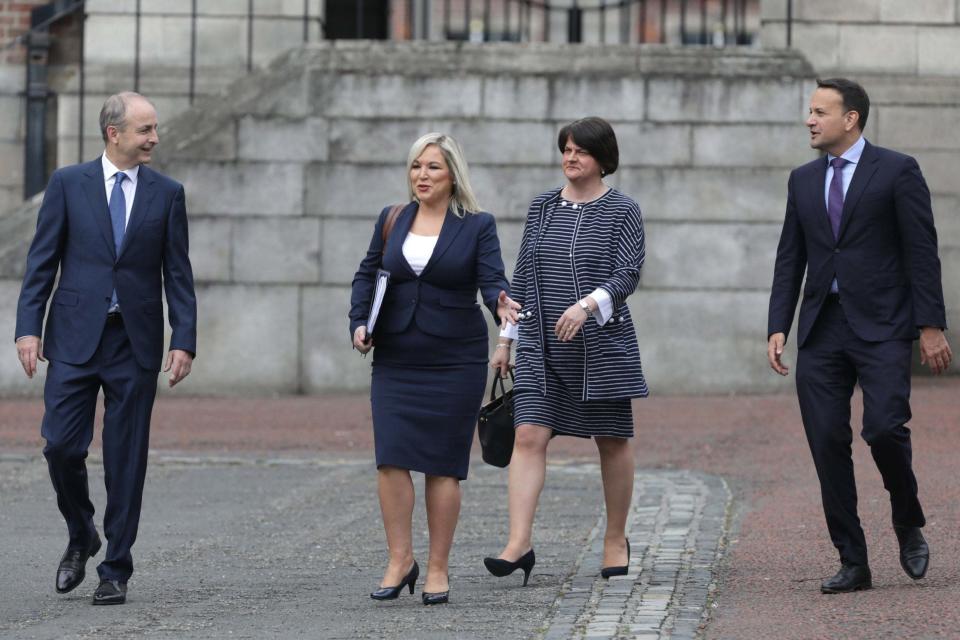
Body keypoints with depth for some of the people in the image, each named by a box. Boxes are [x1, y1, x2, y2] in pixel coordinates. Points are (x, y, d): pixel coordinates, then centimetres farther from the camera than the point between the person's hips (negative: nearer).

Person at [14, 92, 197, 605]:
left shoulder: (166, 194, 5)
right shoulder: (68, 184, 2)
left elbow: (177, 274, 5)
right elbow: (42, 261, 3)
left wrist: (184, 340, -3)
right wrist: (29, 328, -6)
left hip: (136, 342, 1)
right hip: (75, 337, -1)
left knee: (126, 460, 2)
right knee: (61, 446, -6)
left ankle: (115, 571, 9)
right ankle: (81, 538, 20)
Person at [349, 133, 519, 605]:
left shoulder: (477, 226, 0)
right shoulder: (392, 221, 10)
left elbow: (491, 280, -9)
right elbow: (367, 275, 15)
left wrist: (501, 305, -31)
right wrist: (360, 322, 0)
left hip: (455, 361, -3)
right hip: (396, 358, 3)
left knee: (442, 464, -1)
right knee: (391, 457, -8)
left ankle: (438, 569, 5)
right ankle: (400, 561, 0)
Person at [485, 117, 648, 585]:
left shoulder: (622, 211, -2)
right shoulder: (542, 208, 10)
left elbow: (628, 274, -12)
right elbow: (523, 275, 14)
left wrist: (587, 304, -28)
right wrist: (507, 339, 12)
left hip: (602, 344, -3)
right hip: (542, 347, 3)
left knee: (612, 440, 7)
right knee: (528, 436, -11)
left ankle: (616, 540, 22)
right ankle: (519, 543, -17)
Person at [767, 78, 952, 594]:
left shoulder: (896, 171, -1)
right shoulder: (804, 180, 14)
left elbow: (921, 252, -4)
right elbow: (790, 258, 15)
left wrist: (930, 325, -9)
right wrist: (778, 327, 6)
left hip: (881, 328, -5)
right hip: (822, 329, 5)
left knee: (884, 427, -19)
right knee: (827, 444, -1)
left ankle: (909, 526, 7)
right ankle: (852, 563, 6)